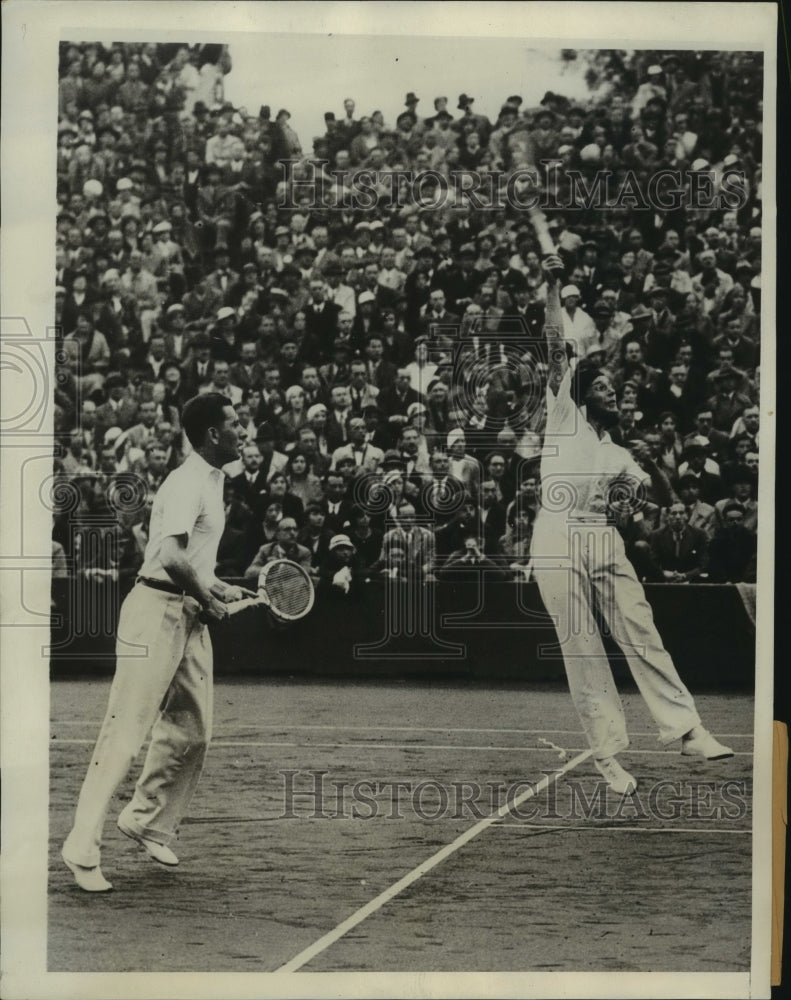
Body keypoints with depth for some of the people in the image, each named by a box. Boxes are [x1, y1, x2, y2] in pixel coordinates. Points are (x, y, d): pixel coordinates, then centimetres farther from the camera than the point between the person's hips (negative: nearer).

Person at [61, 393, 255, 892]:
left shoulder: (213, 480, 16)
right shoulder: (187, 483, -16)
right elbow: (171, 556, -28)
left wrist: (222, 588, 16)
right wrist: (207, 596, -15)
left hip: (190, 617, 10)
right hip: (157, 612, -10)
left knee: (193, 733, 10)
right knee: (126, 734, -8)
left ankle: (148, 822, 27)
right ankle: (83, 849, -3)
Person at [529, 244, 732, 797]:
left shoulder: (619, 454, 25)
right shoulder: (564, 417, 13)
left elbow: (665, 498, 22)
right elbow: (556, 345, 7)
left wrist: (653, 466, 3)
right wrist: (554, 287, 3)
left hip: (604, 540, 4)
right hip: (558, 539, -4)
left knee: (643, 636, -4)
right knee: (582, 650, -3)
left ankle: (686, 729, -3)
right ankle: (608, 752, 0)